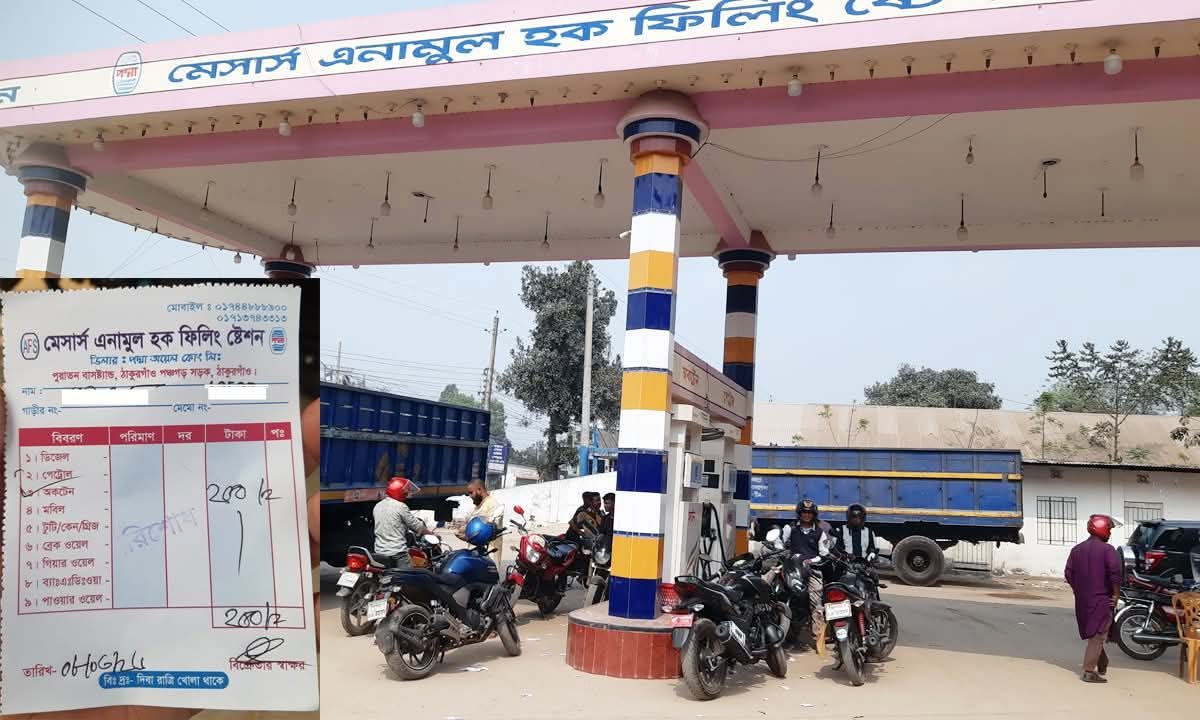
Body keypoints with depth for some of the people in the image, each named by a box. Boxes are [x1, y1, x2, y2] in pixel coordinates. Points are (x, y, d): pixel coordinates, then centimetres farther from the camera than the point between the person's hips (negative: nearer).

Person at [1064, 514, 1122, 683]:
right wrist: (1116, 594, -9)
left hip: (1082, 600, 6)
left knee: (1092, 633, 20)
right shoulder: (1107, 549, -10)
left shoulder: (1077, 549, 9)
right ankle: (1089, 672, -9)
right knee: (1097, 636, -4)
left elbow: (1068, 574, 6)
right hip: (1102, 599, -6)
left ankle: (1102, 666, 34)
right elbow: (1115, 573, -21)